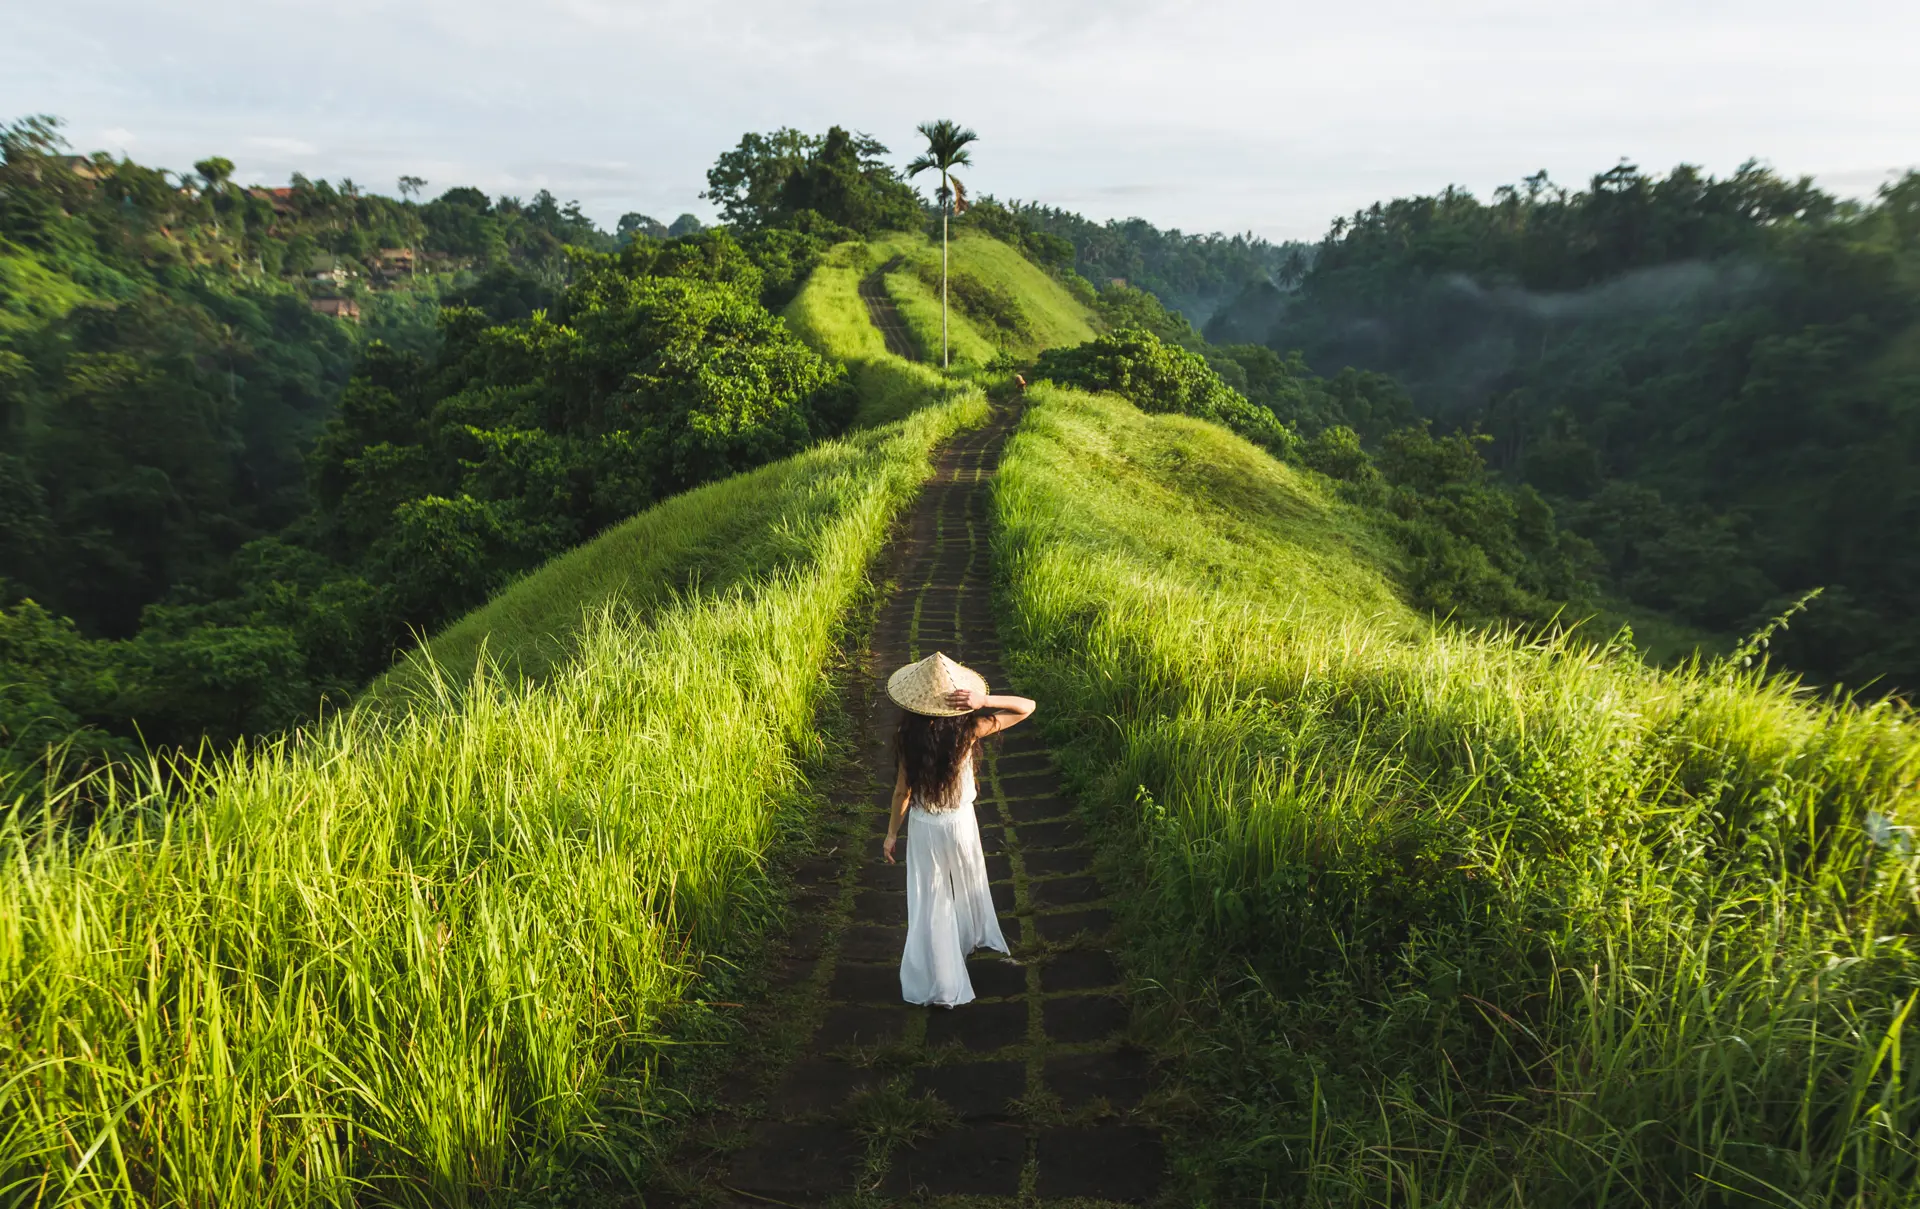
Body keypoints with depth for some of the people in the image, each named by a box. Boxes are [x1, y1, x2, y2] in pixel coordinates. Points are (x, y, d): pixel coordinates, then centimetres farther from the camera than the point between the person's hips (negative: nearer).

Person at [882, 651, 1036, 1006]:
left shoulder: (909, 738, -22)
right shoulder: (968, 730, -23)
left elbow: (902, 791, -12)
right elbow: (1027, 707, -19)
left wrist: (892, 834, 2)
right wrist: (984, 702, -32)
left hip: (924, 828, -1)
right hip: (961, 822, 1)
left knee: (930, 902, 14)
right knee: (968, 884, 29)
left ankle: (938, 982, 23)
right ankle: (975, 936, 56)